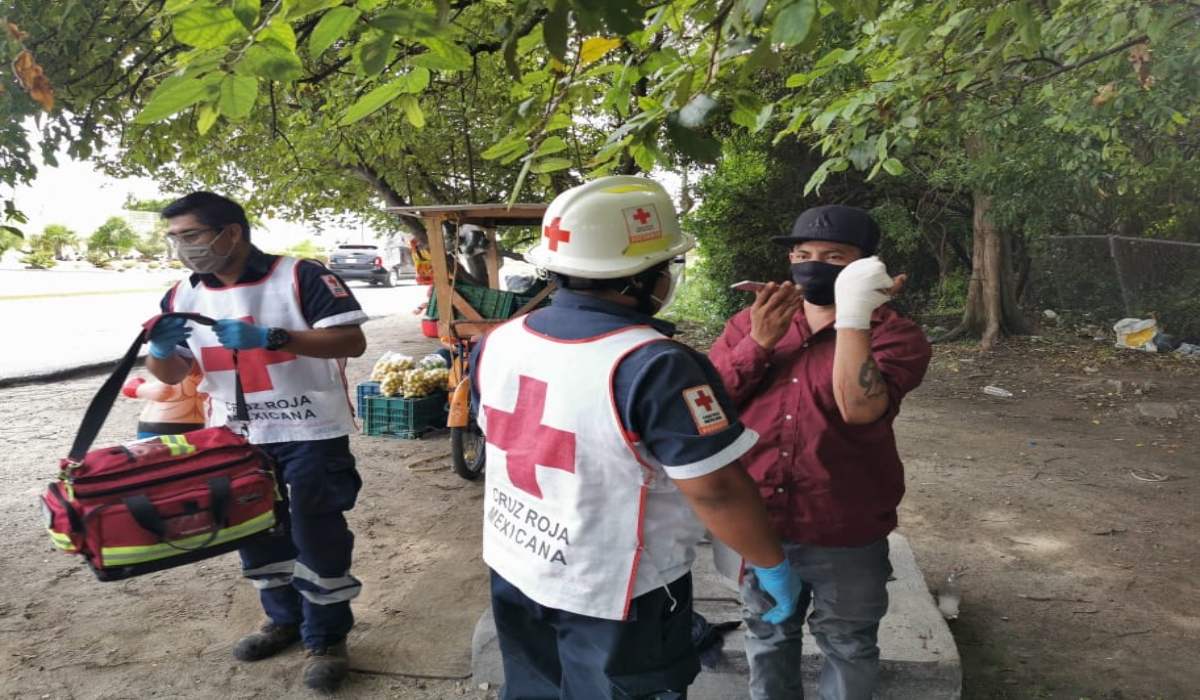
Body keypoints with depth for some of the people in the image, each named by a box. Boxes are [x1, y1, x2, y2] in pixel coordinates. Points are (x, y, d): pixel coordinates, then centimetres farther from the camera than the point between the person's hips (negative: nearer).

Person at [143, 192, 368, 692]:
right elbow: (172, 375, 11)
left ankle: (326, 638, 17)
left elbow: (352, 342, -19)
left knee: (317, 537, 1)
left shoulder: (299, 277, -13)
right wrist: (161, 350, -14)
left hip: (310, 433, -6)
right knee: (256, 534, 16)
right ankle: (285, 618, 37)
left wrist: (271, 337, -28)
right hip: (236, 437, 6)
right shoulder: (184, 296, 5)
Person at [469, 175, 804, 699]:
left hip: (514, 574, 6)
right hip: (614, 599, -6)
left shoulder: (497, 343, -4)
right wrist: (772, 565, -9)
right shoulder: (654, 365, -27)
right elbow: (715, 489, -24)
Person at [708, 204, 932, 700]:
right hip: (756, 527, 3)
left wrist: (852, 316, -32)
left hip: (845, 537, -2)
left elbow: (860, 409, -27)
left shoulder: (893, 334, -9)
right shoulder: (751, 322, 2)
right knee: (767, 638, 23)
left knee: (847, 648, 19)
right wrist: (758, 342, -18)